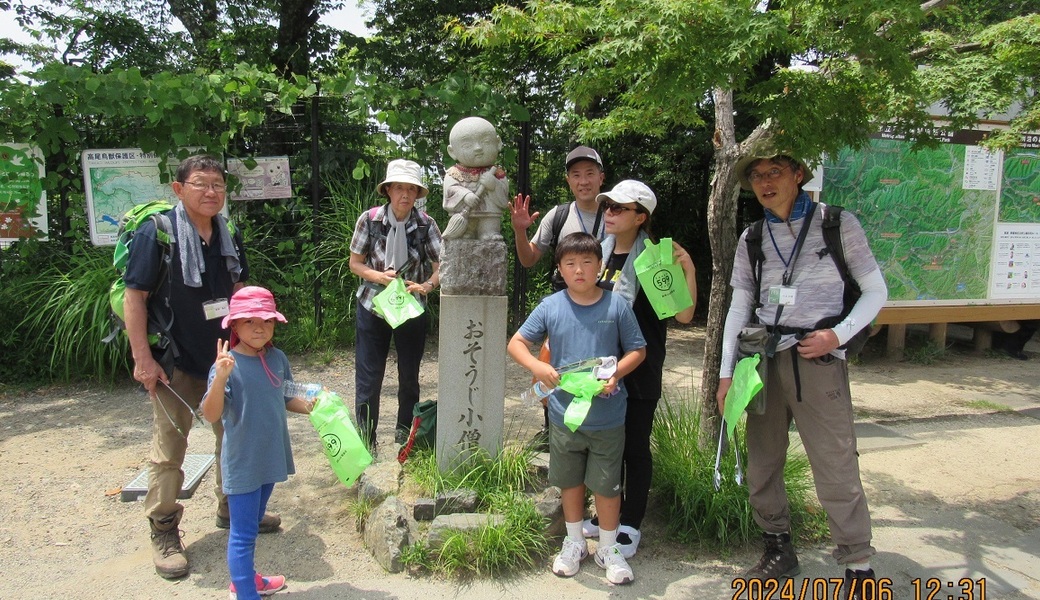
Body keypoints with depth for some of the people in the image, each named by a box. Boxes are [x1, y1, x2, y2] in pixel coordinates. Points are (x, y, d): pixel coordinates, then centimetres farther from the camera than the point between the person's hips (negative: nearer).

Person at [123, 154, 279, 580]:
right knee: (169, 448, 3)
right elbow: (134, 295, -14)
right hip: (176, 362, -6)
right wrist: (142, 359, -16)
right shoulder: (156, 233, -13)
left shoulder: (229, 235, 5)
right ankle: (163, 532, 19)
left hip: (227, 357, 6)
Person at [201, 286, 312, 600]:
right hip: (242, 464, -7)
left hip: (270, 457, 7)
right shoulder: (227, 364, -19)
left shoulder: (277, 358, -1)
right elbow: (211, 415, -27)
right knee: (243, 533, 3)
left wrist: (309, 407, -6)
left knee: (252, 525, 24)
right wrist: (220, 378, -41)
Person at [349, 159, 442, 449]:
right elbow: (355, 263, -2)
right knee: (368, 374, 2)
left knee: (409, 374, 12)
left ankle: (405, 430, 32)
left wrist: (426, 286, -27)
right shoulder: (369, 219, -10)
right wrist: (378, 276, -20)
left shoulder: (426, 224, -9)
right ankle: (365, 436, 16)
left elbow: (440, 267, -8)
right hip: (373, 305, -1)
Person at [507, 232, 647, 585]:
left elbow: (638, 350, 1)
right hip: (564, 414, 2)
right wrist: (537, 366, -19)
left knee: (607, 485, 11)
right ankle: (575, 543, 39)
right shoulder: (550, 307, -6)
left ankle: (608, 549, 33)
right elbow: (516, 343, 0)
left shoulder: (616, 305, -8)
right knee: (569, 481, 18)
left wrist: (616, 373, -17)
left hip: (607, 418, -1)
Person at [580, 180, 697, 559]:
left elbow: (683, 315, -18)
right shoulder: (601, 252, 5)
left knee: (635, 445, 6)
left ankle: (630, 526, 22)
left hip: (640, 370, -6)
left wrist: (688, 267, -27)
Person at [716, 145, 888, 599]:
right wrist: (726, 372, 5)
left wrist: (839, 334, -12)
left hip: (818, 360, -4)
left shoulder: (837, 224, 0)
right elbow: (740, 307, 10)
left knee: (835, 469, -4)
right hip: (765, 359, 5)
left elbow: (875, 290, 3)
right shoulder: (752, 238, 11)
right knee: (761, 464, 11)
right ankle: (778, 551, 29)